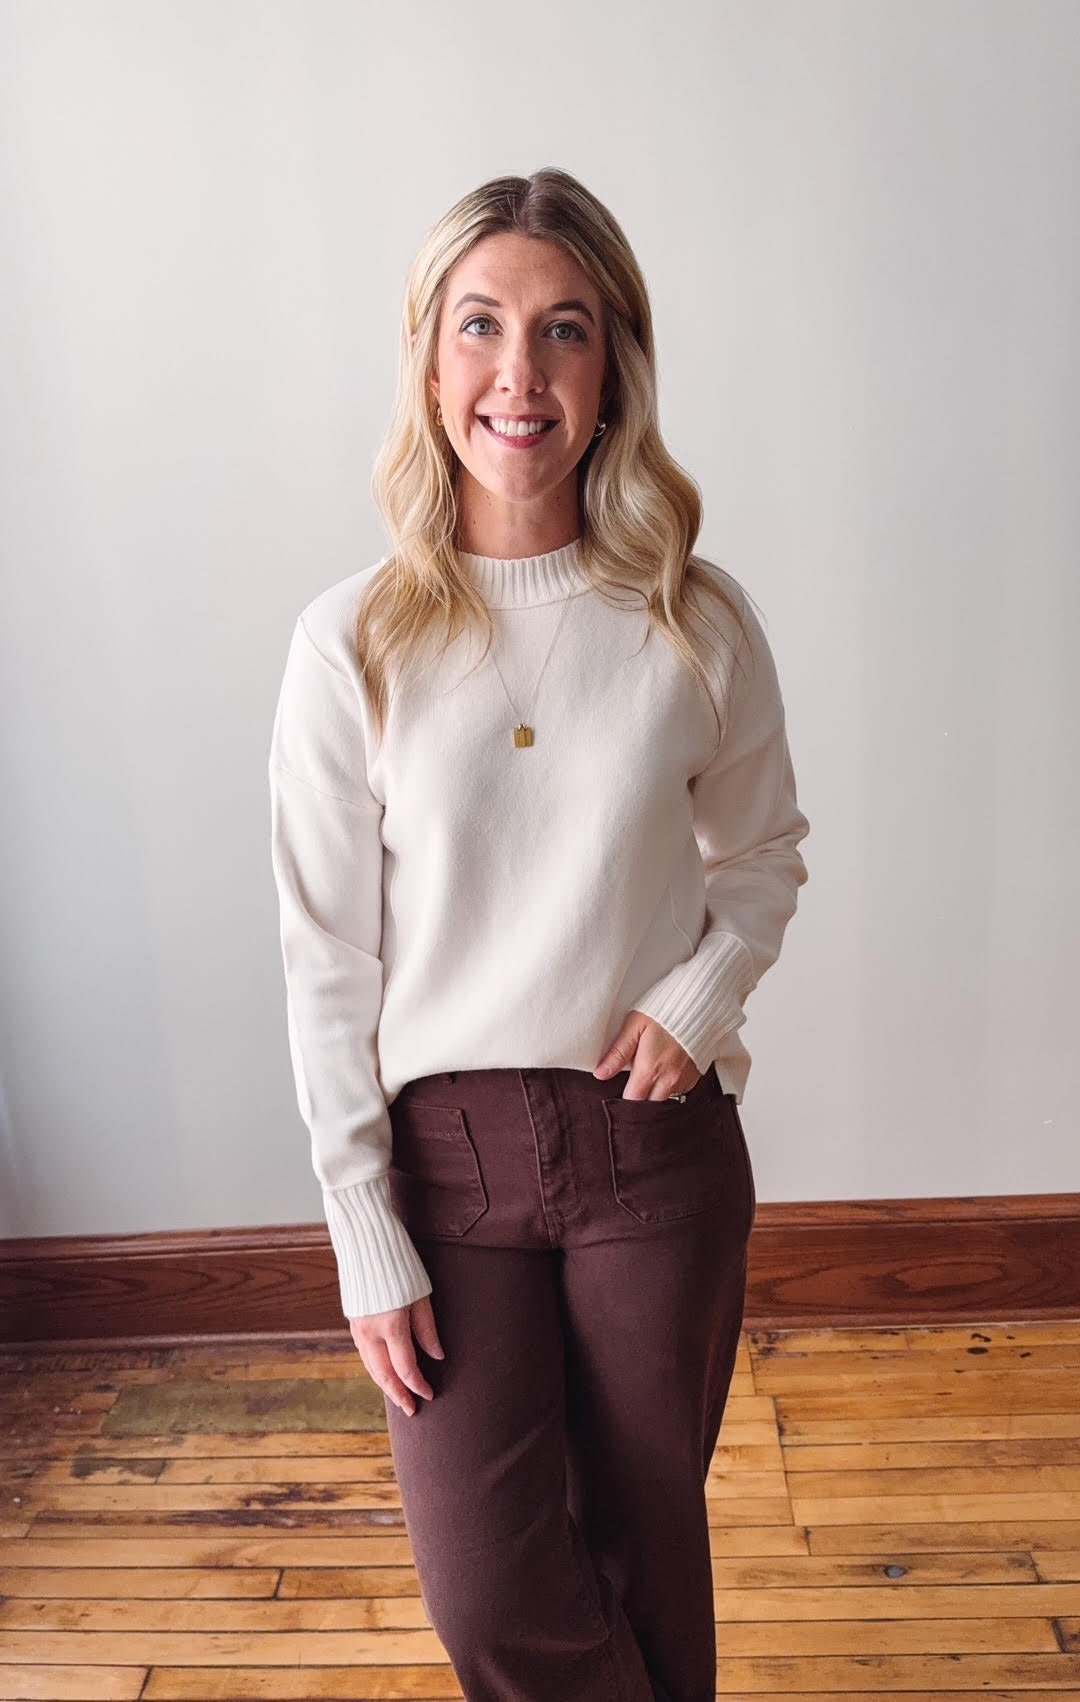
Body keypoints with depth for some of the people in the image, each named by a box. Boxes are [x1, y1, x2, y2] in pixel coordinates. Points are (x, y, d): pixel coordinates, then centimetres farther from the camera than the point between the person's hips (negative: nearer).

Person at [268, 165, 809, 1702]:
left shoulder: (698, 622, -5)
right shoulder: (354, 641, -8)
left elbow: (764, 853, 10)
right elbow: (328, 960, -5)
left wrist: (701, 996, -10)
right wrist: (367, 1241, -5)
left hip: (660, 1137, 1)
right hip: (446, 1144, 0)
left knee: (648, 1538, 17)